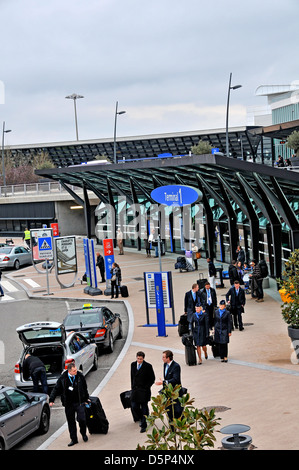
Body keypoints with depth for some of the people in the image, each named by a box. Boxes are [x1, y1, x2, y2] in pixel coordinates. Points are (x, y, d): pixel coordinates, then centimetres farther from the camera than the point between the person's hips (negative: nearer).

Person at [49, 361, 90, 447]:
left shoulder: (80, 376, -2)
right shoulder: (63, 378, -5)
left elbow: (85, 388, 12)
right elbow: (56, 389, 2)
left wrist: (86, 398, 20)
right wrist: (51, 400, -4)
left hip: (79, 402, -1)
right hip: (68, 404, 1)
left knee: (81, 419, -10)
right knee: (71, 422, 6)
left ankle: (83, 433, 18)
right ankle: (73, 439, 18)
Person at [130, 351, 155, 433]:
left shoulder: (148, 366, -9)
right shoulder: (133, 365, 6)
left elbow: (152, 379, -3)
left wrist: (146, 387, -8)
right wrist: (132, 386, 11)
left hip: (144, 391, -4)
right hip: (135, 390, 4)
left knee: (144, 408, 0)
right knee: (134, 407, 1)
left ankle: (143, 426, 9)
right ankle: (141, 419, 28)